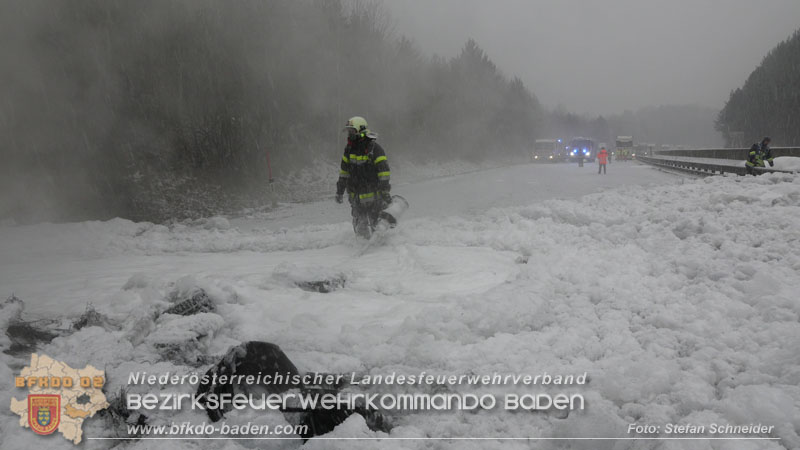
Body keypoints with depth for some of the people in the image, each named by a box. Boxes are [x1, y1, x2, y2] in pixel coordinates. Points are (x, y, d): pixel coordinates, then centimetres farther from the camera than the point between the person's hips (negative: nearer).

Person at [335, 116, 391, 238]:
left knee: (376, 227, -3)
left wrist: (385, 192, -17)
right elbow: (344, 171, 16)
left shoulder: (375, 148, -10)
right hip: (356, 195, 5)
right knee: (360, 229, 4)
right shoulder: (349, 149, 9)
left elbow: (384, 171, -12)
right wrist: (340, 191, 15)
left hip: (373, 195, -5)